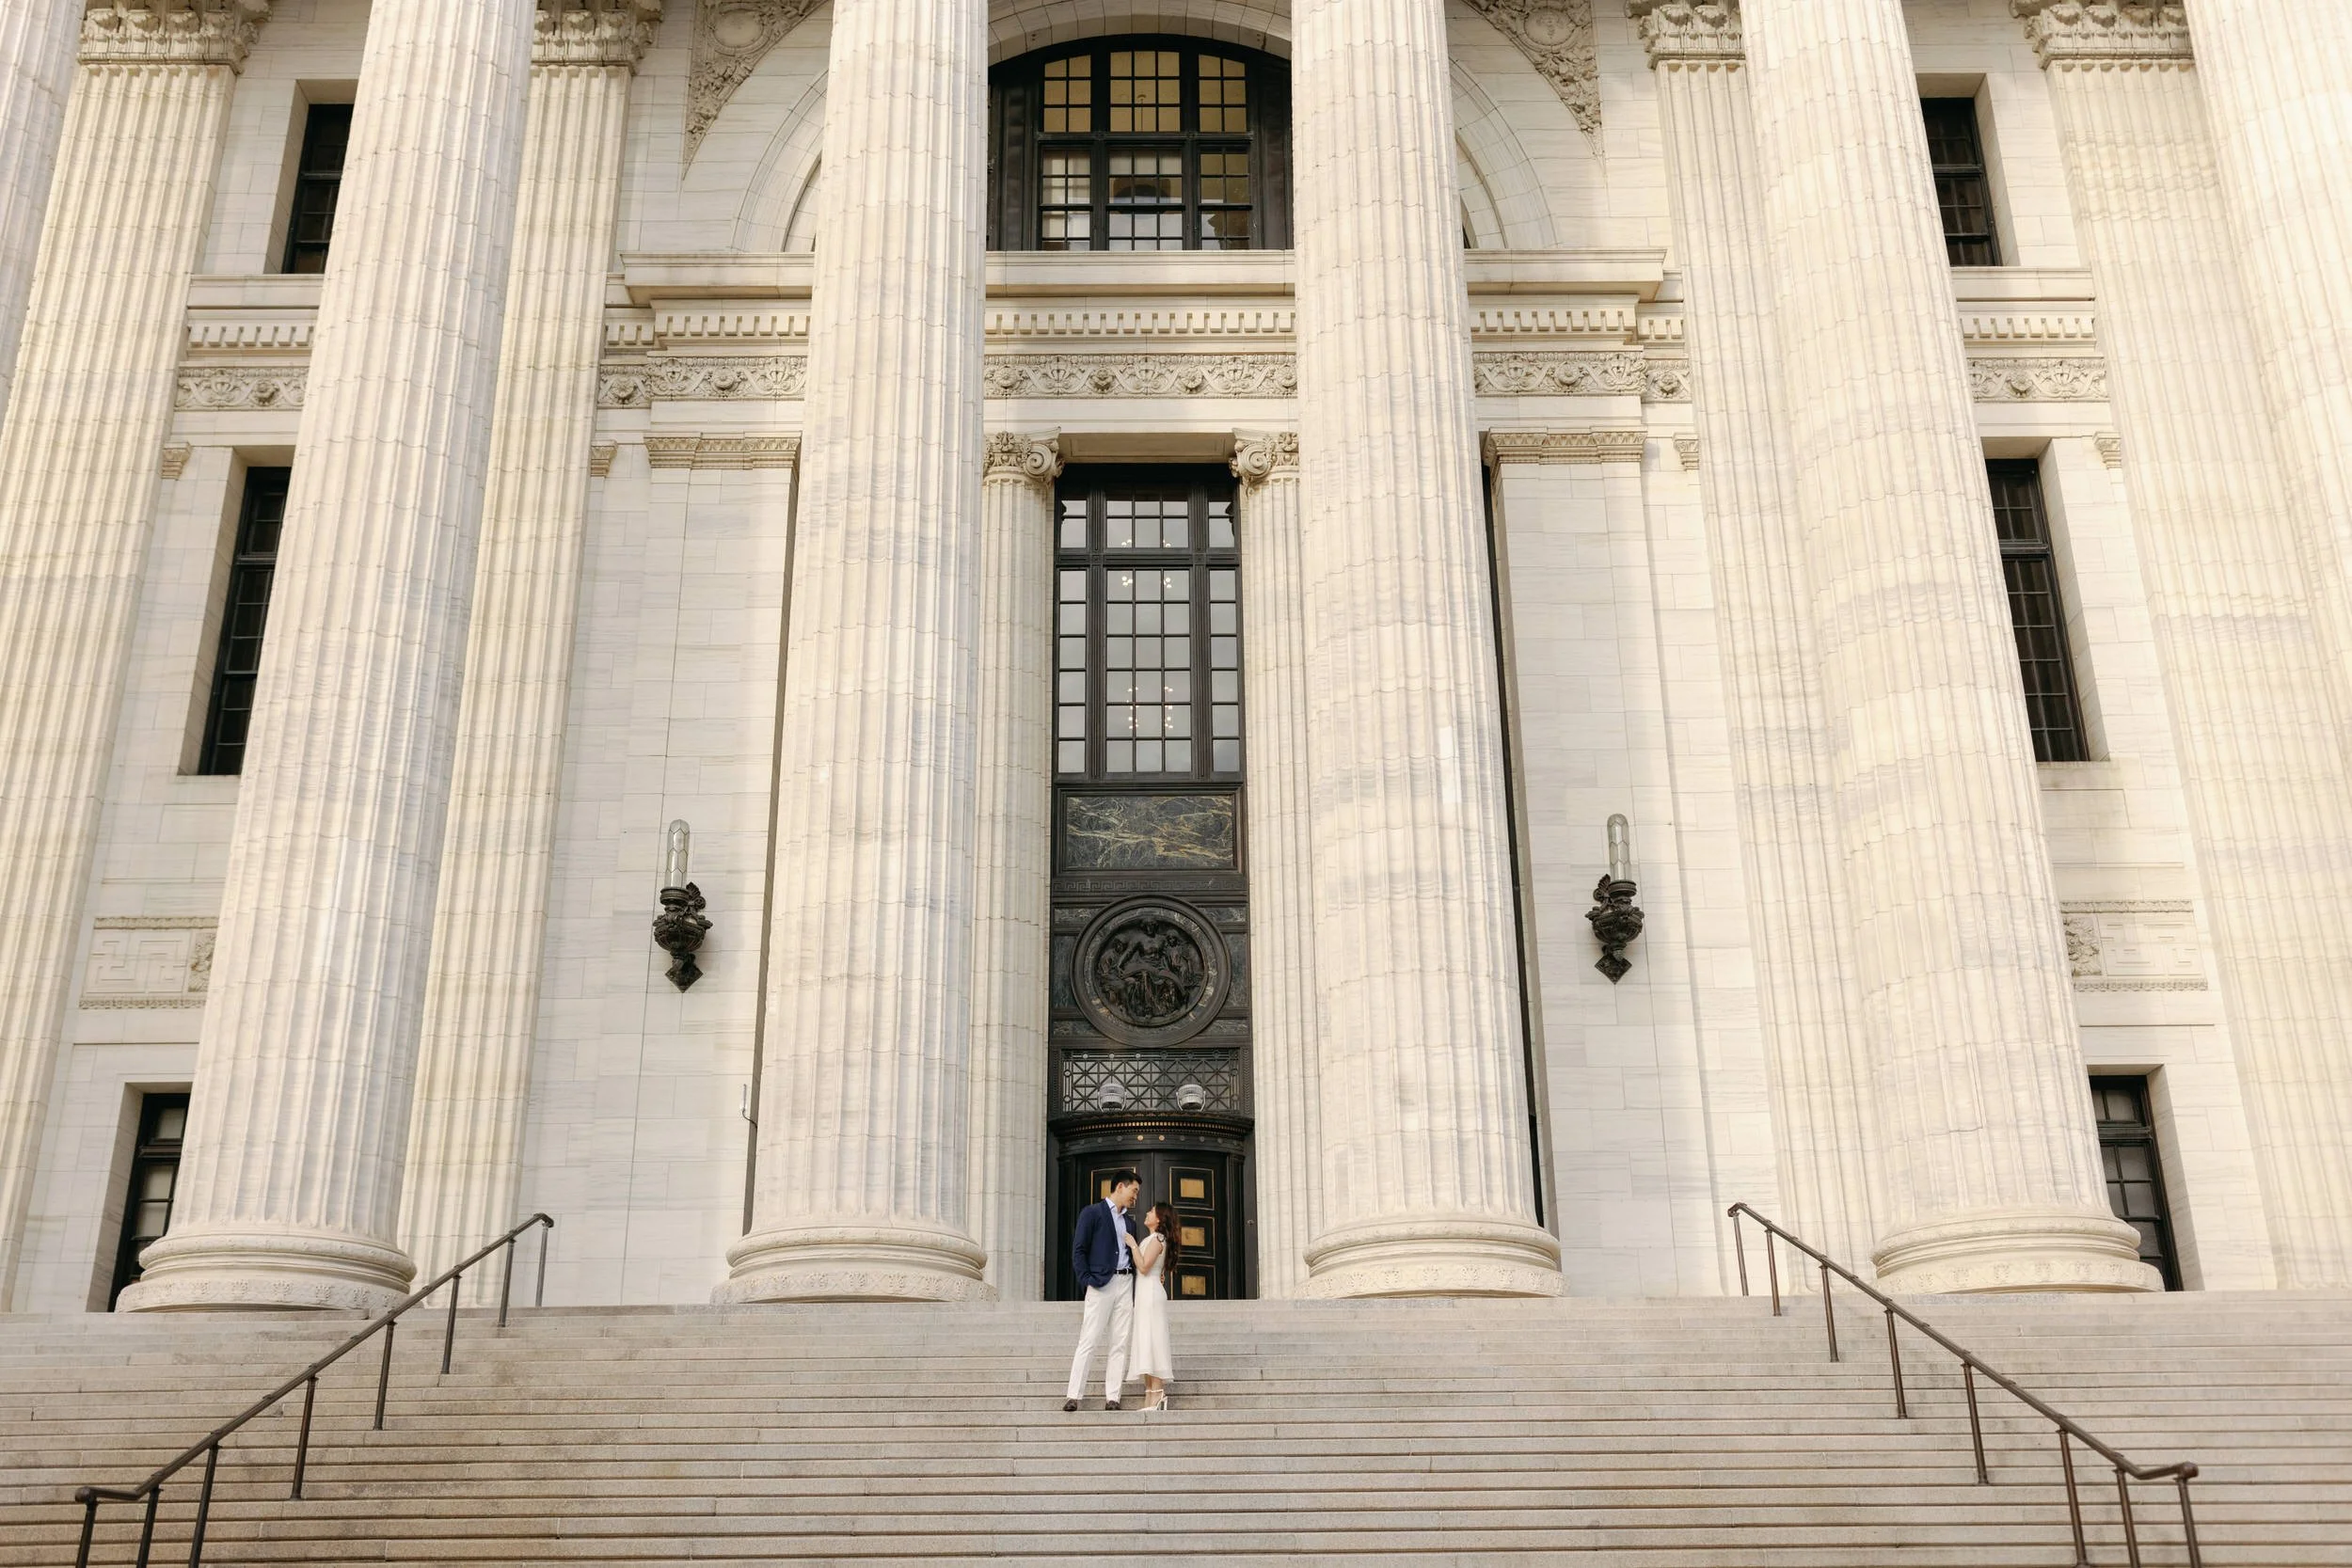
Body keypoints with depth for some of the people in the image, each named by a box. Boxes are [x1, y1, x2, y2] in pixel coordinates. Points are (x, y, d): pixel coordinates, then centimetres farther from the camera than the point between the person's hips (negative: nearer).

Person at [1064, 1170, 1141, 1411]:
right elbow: (1078, 1250, -5)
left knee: (1120, 1344, 1)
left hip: (1126, 1283, 6)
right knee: (1089, 1341, -8)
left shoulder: (1129, 1222, 21)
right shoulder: (1092, 1213, 1)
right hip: (1102, 1283, -6)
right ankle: (1074, 1396, -6)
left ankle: (1112, 1398, 1)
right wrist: (1088, 1280, -13)